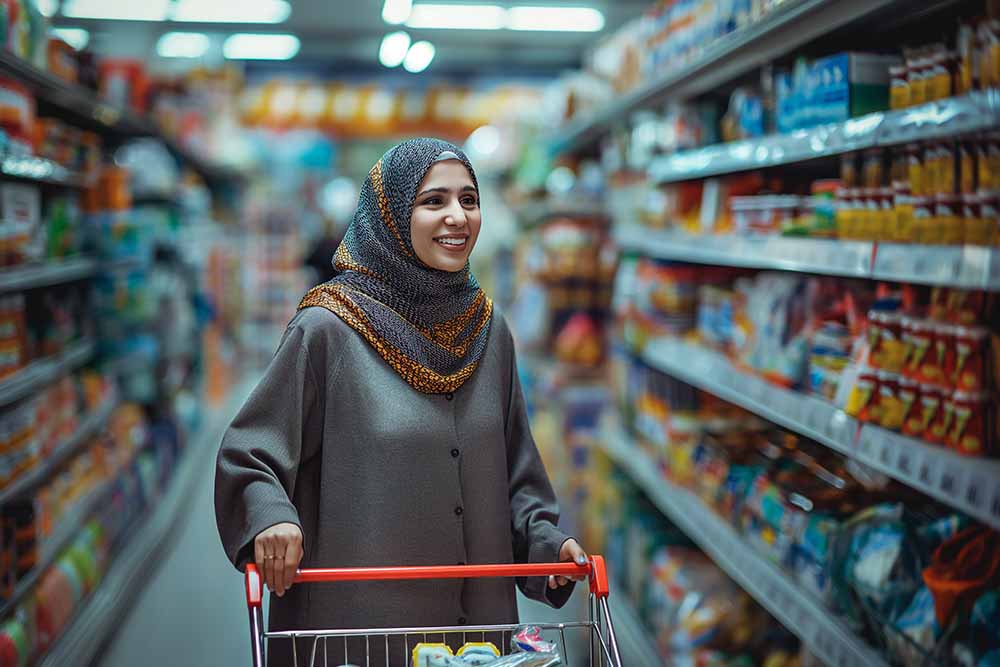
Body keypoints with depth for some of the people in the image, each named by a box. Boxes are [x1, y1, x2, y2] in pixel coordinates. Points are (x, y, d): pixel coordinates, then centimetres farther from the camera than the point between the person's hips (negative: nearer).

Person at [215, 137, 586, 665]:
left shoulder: (489, 330, 5)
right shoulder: (328, 329, -11)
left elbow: (516, 471, 12)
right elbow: (245, 456, -9)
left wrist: (545, 538, -4)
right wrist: (269, 518, -27)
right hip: (358, 619, -5)